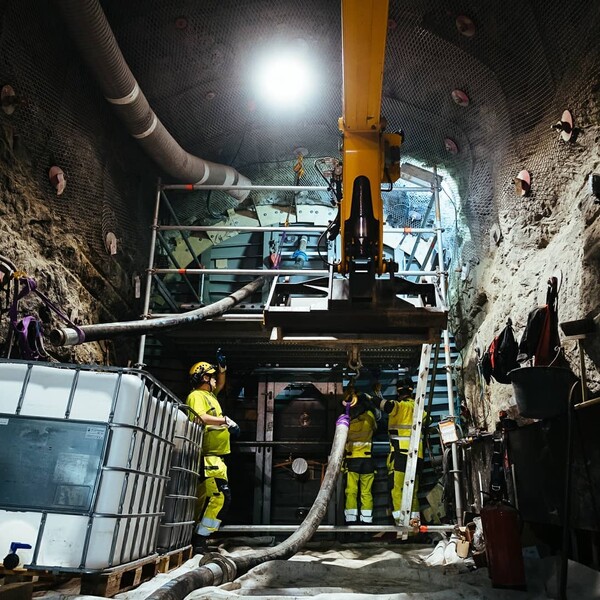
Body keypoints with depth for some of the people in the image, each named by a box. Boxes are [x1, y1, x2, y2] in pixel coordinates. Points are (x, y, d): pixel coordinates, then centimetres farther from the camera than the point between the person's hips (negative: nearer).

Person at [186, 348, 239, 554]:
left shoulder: (209, 394, 20)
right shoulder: (197, 396, -8)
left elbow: (221, 384, 40)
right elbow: (201, 418, -26)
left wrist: (222, 366, 28)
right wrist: (225, 420, -21)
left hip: (215, 456, 10)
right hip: (208, 456, -10)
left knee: (204, 499, 13)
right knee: (220, 496, -17)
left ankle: (194, 537, 20)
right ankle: (199, 540, -12)